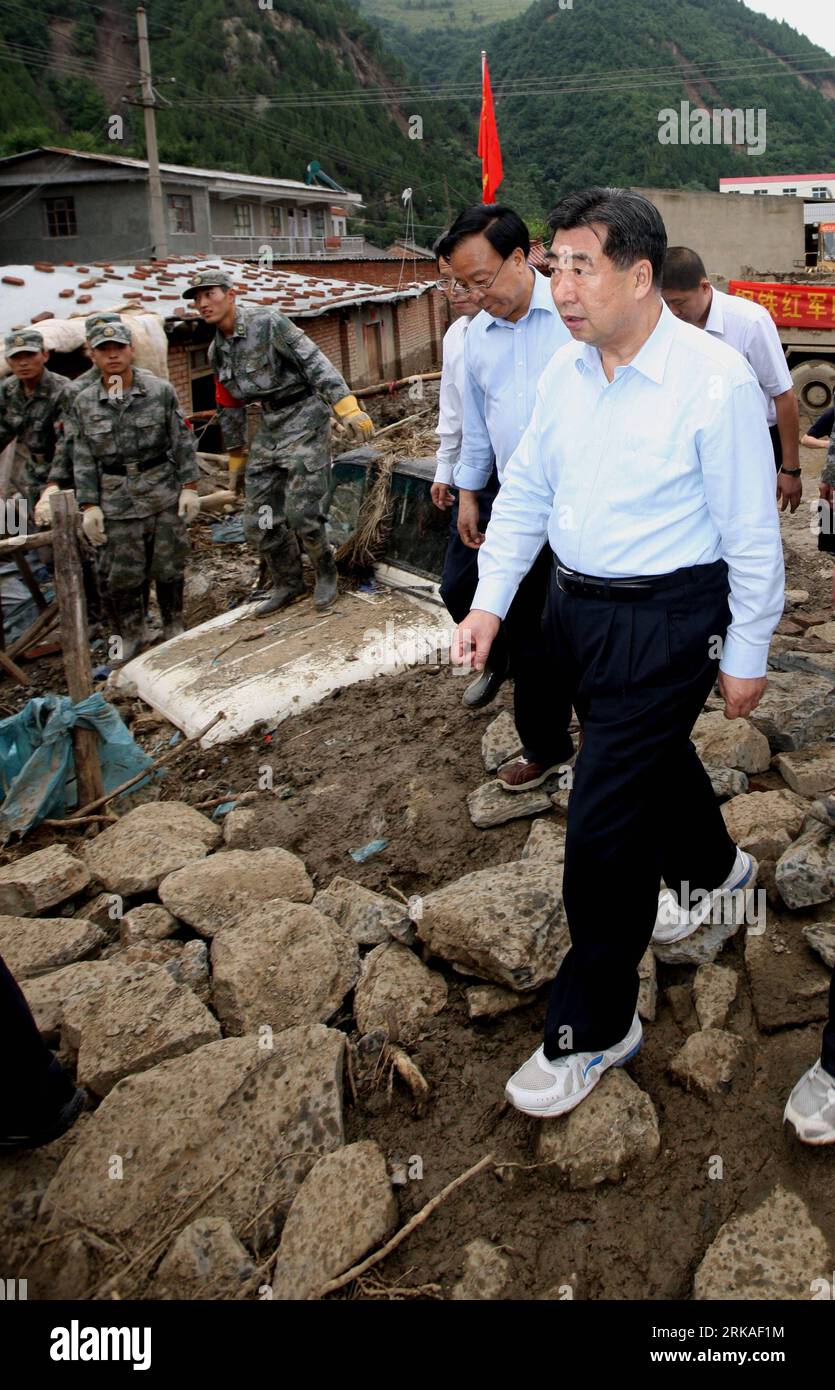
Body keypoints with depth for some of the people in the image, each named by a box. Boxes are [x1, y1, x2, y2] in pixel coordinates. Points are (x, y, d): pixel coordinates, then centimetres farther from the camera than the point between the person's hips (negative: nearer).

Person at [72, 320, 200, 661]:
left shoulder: (161, 391, -1)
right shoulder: (84, 403, 3)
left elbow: (183, 442, 1)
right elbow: (83, 459, 3)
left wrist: (189, 487, -4)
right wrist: (89, 506, -2)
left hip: (164, 493, -1)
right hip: (116, 501, 1)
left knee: (168, 566, 7)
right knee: (120, 574, 4)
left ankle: (173, 628, 25)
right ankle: (131, 637, 20)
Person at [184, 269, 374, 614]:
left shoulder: (267, 323, -12)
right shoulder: (217, 351, 10)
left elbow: (314, 362, -19)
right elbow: (230, 407, 20)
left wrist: (347, 407, -29)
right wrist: (236, 456, 24)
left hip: (305, 419, -7)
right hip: (270, 427, 7)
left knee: (302, 514, -12)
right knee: (258, 520, 5)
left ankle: (326, 572, 16)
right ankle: (287, 584, 24)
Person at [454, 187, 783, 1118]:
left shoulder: (716, 380, -17)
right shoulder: (563, 373, 2)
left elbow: (752, 533, -12)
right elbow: (525, 492, 9)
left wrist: (746, 655, -7)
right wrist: (488, 603, 2)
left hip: (664, 622, -7)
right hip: (574, 608, 7)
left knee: (604, 823, -6)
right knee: (655, 754, 27)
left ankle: (593, 1028, 14)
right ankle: (713, 868, 59)